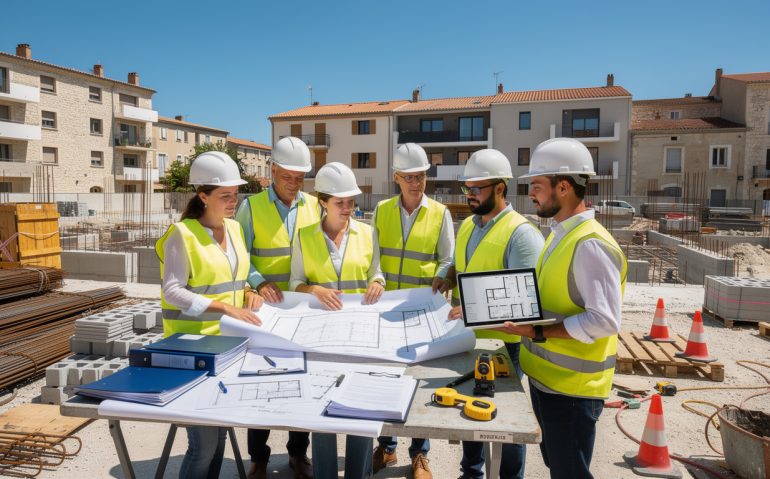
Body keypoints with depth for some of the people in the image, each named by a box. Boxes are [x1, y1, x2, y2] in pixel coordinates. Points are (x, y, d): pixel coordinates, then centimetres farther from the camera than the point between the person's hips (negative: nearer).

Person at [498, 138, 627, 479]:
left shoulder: (590, 244, -22)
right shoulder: (559, 234, 7)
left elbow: (604, 321, -26)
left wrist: (537, 334, -25)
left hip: (571, 387, -9)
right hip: (546, 377, 9)